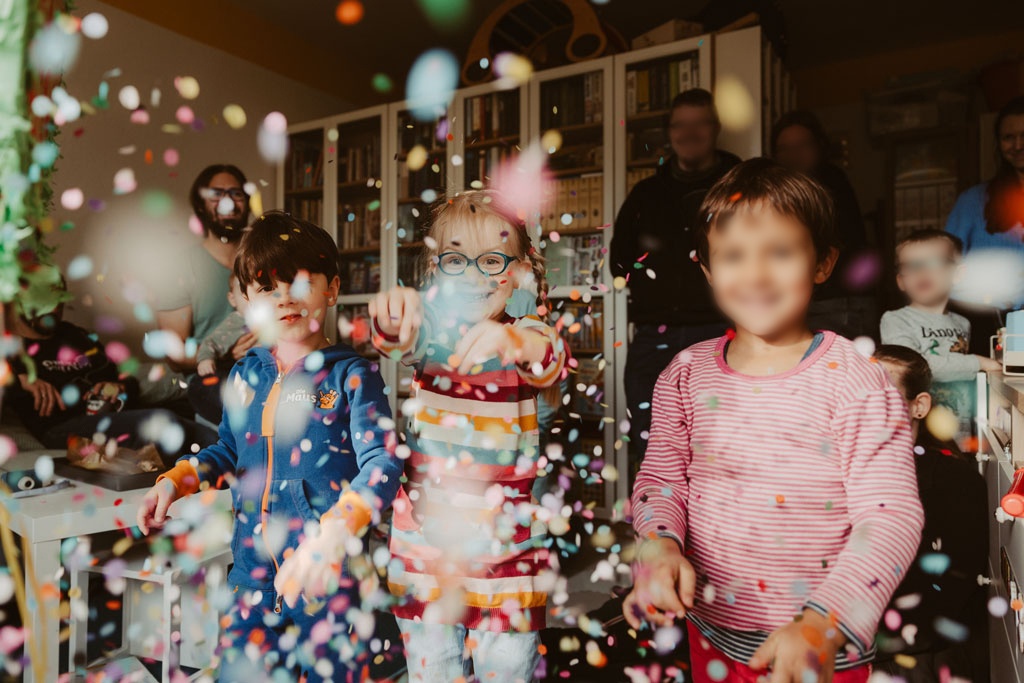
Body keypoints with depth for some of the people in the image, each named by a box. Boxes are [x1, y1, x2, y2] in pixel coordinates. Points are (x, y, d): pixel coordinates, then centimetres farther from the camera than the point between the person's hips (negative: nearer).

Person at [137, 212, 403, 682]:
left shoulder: (351, 375, -12)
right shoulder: (245, 374, 6)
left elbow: (381, 464, -21)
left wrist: (333, 532, -34)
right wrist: (174, 481, 7)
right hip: (254, 566, 5)